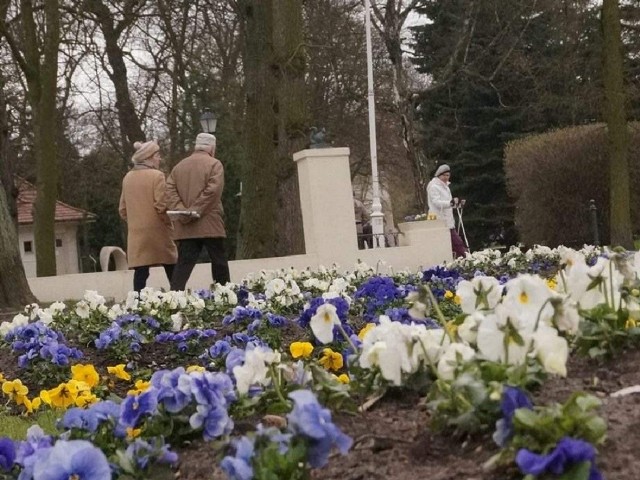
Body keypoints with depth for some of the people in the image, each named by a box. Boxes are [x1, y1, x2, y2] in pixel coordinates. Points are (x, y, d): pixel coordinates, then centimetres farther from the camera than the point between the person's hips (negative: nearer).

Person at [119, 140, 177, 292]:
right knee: (172, 271, 5)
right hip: (157, 230, -5)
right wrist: (169, 224, -1)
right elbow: (161, 206, -15)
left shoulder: (127, 177, 9)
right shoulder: (157, 175, -9)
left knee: (140, 272, 1)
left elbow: (122, 209, 13)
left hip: (136, 233, 5)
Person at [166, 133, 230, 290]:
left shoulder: (179, 166, 14)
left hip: (185, 227, 4)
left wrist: (182, 211, -8)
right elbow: (212, 190, -16)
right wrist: (196, 211, -14)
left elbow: (170, 190, 2)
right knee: (219, 262, 7)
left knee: (184, 264, 2)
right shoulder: (214, 164, -2)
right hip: (210, 225, -4)